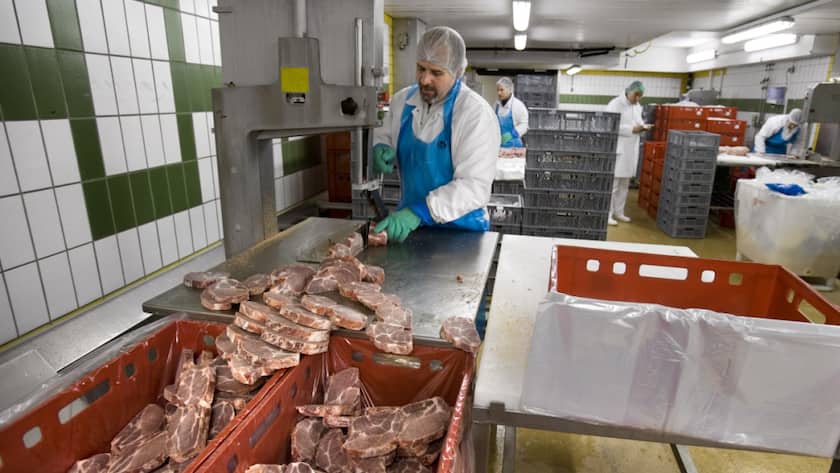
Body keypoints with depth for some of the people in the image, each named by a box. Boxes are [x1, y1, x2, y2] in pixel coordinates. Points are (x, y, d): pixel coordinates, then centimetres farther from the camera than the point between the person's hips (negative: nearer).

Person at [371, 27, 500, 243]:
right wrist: (380, 149, -4)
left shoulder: (477, 113, -15)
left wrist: (419, 212, -29)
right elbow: (382, 136, 19)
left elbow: (475, 187, -21)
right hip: (408, 222, 4)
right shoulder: (402, 100, 2)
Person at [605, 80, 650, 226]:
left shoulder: (637, 106, 15)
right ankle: (607, 214, 1)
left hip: (631, 149, 8)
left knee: (624, 184, 12)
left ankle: (618, 212, 22)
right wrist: (632, 129, -22)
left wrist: (643, 126, 0)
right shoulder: (615, 104, -11)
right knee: (612, 183, -6)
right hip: (616, 148, -8)